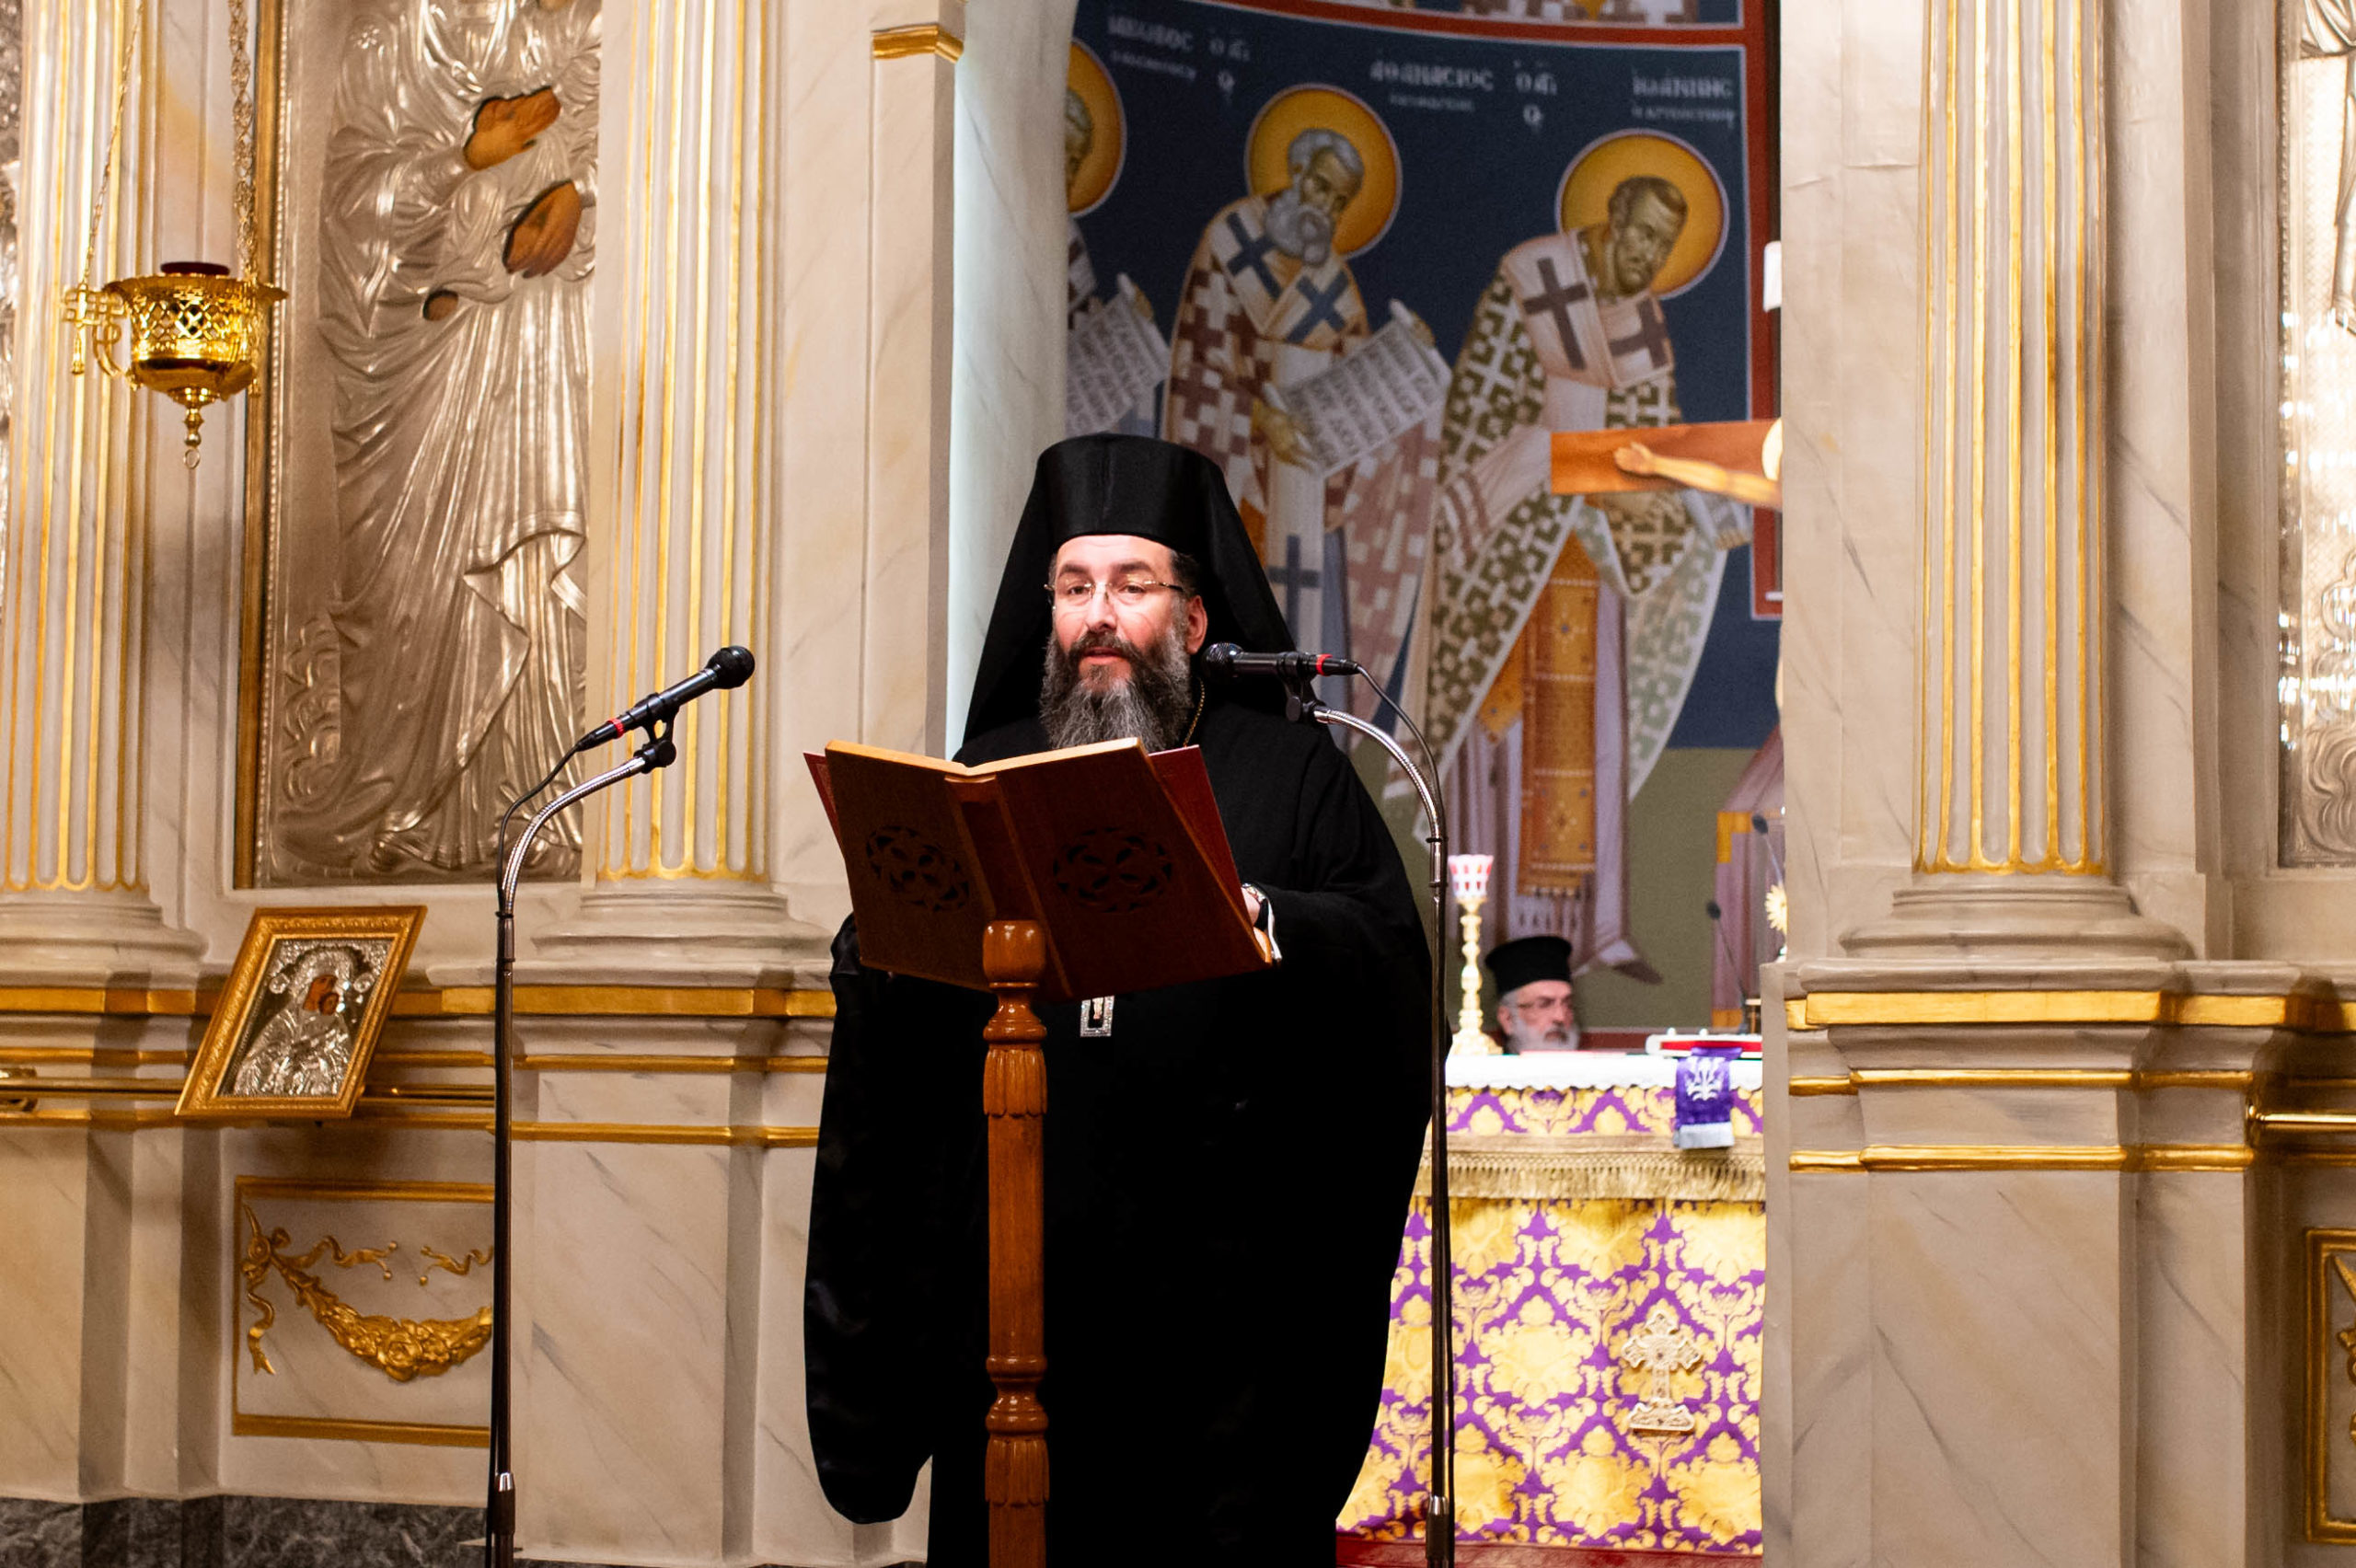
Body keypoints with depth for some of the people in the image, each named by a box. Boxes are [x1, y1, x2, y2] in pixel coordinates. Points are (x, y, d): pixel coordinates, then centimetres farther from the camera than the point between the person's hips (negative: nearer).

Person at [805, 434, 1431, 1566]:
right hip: (1016, 1265, 2)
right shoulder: (982, 777, 17)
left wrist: (1262, 921, -21)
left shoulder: (1291, 775, 10)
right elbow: (876, 987, 11)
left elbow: (1391, 957, -3)